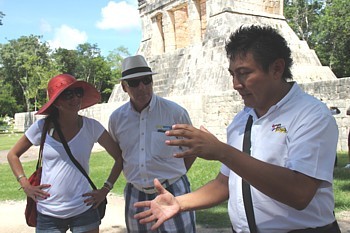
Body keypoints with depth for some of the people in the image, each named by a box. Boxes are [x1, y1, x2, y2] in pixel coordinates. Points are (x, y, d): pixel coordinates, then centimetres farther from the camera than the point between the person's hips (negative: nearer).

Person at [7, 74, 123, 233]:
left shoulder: (91, 127, -5)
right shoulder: (42, 127, -3)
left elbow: (120, 158, 2)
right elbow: (13, 155, 10)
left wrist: (105, 189, -3)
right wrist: (26, 185, 1)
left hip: (83, 211, -1)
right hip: (47, 214, 1)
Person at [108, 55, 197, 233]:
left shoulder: (175, 112, -9)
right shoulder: (116, 118, 0)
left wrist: (173, 176, 4)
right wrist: (136, 177, 10)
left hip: (172, 192, -3)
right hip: (135, 196, 3)